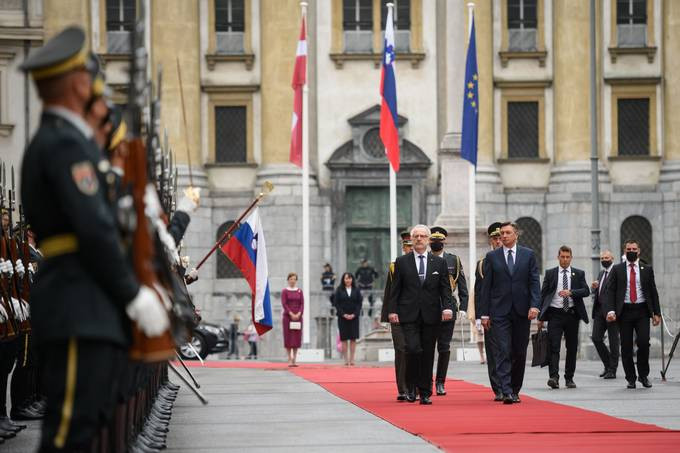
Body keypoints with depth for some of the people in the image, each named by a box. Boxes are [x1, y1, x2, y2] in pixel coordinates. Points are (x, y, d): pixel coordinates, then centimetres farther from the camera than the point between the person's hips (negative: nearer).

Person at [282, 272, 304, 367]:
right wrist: (291, 314, -16)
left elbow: (302, 304, 4)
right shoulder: (285, 291, 1)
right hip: (287, 316, -3)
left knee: (297, 338, 1)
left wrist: (299, 314, -12)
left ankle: (294, 360, 5)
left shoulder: (300, 291, 9)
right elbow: (284, 304, -7)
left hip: (298, 316, 3)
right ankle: (289, 360, 1)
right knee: (288, 338, -3)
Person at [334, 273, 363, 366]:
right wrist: (343, 314, -11)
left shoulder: (356, 290, 7)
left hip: (354, 317, 1)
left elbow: (359, 303, 3)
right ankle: (346, 360, -1)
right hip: (342, 317, -1)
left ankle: (352, 359, 0)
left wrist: (354, 314, -9)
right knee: (344, 339, -2)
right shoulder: (339, 290, 3)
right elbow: (336, 303, -1)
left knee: (353, 339, -2)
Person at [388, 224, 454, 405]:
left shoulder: (439, 263, 9)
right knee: (413, 349, -17)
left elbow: (445, 288, 6)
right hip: (409, 315, -2)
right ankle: (410, 386, 2)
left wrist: (447, 307, -10)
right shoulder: (402, 262, 6)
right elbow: (395, 289, 6)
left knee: (428, 355, 3)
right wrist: (393, 310, -4)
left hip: (431, 315, 2)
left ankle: (425, 393, 10)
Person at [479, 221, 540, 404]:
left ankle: (515, 390, 19)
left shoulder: (528, 255, 7)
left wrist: (534, 305, -11)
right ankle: (506, 392, -16)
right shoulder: (492, 256, 6)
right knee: (503, 352, -11)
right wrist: (484, 313, 0)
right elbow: (486, 286, 5)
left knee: (520, 353, 6)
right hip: (500, 311, -1)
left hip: (522, 311, 1)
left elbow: (534, 282, 3)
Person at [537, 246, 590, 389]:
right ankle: (554, 377, -20)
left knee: (572, 347, 6)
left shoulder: (579, 274, 9)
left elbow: (586, 291, -3)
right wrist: (541, 317, 1)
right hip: (555, 314, -2)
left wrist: (570, 292, -20)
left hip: (572, 314, 2)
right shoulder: (550, 273, 7)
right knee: (554, 346, -12)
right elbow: (543, 295, 6)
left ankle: (569, 378, 15)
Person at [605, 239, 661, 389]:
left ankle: (644, 375, 5)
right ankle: (631, 379, 10)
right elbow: (610, 291, 2)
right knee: (626, 347, 0)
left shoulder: (647, 269, 10)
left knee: (643, 342, -13)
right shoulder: (617, 269, 7)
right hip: (624, 312, 0)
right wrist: (611, 310, -11)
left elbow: (653, 292, 11)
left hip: (642, 311, 0)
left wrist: (656, 313, 5)